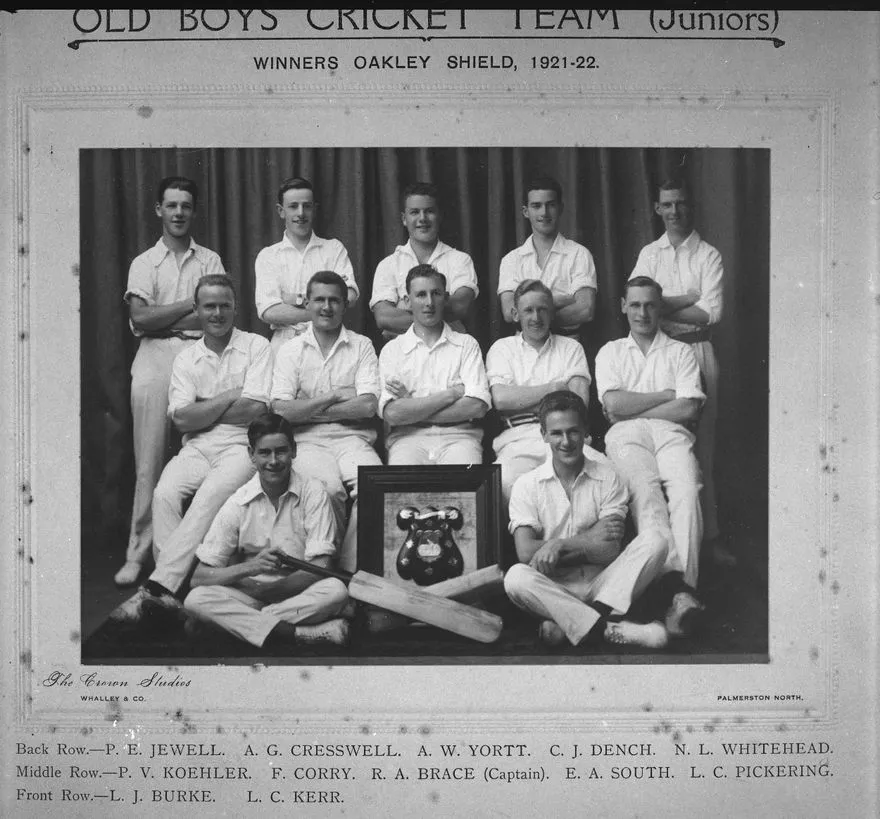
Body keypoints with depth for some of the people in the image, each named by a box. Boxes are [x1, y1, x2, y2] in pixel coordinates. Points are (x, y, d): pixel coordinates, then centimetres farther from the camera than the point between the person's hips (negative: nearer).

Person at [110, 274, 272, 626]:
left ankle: (158, 587, -34)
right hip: (197, 448, 4)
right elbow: (182, 419, 1)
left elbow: (254, 409, -8)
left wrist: (202, 409, 0)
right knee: (165, 494, -26)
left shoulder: (256, 347, 4)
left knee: (209, 496, -31)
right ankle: (171, 589, -28)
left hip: (240, 446, -3)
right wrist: (229, 396, -4)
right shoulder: (186, 359, 13)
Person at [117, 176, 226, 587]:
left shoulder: (210, 261, 15)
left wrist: (163, 321, -3)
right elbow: (140, 319, -1)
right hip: (154, 362, 0)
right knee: (149, 462, -5)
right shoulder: (144, 264, 14)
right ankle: (138, 553, -2)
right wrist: (191, 304, -1)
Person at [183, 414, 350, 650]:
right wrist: (250, 567, -24)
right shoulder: (238, 503, -2)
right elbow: (199, 577, -8)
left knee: (335, 590, -31)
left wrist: (264, 590, -15)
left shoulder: (313, 493, -5)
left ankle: (243, 622, -23)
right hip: (248, 593, 2)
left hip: (301, 595, -1)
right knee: (196, 598, -26)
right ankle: (302, 634, -33)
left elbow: (320, 567, -12)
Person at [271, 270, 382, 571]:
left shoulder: (362, 346, 11)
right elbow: (280, 411, -2)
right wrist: (334, 396, -3)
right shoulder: (291, 350, 11)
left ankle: (351, 569, -20)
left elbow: (368, 406, -3)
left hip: (352, 437, 1)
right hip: (307, 441, -1)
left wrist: (309, 409, -3)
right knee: (330, 488, -32)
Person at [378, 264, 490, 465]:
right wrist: (451, 394, -3)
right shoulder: (392, 349, 13)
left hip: (458, 436, 0)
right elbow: (392, 413, -3)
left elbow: (478, 406, -1)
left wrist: (413, 409, -3)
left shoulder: (467, 344, 15)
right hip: (408, 438, 0)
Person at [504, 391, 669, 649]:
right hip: (553, 589, -2)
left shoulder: (607, 478, 5)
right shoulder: (527, 485, 3)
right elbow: (525, 552, -10)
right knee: (515, 577, -33)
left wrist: (559, 545, -15)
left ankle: (567, 623, -30)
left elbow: (610, 552, -5)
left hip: (601, 585, 2)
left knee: (654, 538, -20)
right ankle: (609, 628, -33)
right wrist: (588, 539, -10)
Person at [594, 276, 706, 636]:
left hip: (671, 433, 1)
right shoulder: (610, 352, 24)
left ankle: (683, 586, -46)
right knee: (646, 490, -34)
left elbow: (689, 408, 6)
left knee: (686, 491, -33)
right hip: (626, 435, 0)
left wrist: (634, 409, 2)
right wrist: (668, 394, 4)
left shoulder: (681, 352, 23)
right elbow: (614, 404, 5)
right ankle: (676, 581, -50)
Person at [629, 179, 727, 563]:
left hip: (697, 349, -1)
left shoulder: (708, 256, 6)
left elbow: (712, 312, -7)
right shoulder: (649, 254, 12)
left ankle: (709, 534, 4)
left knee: (702, 444, 0)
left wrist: (662, 306, -6)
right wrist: (689, 300, -8)